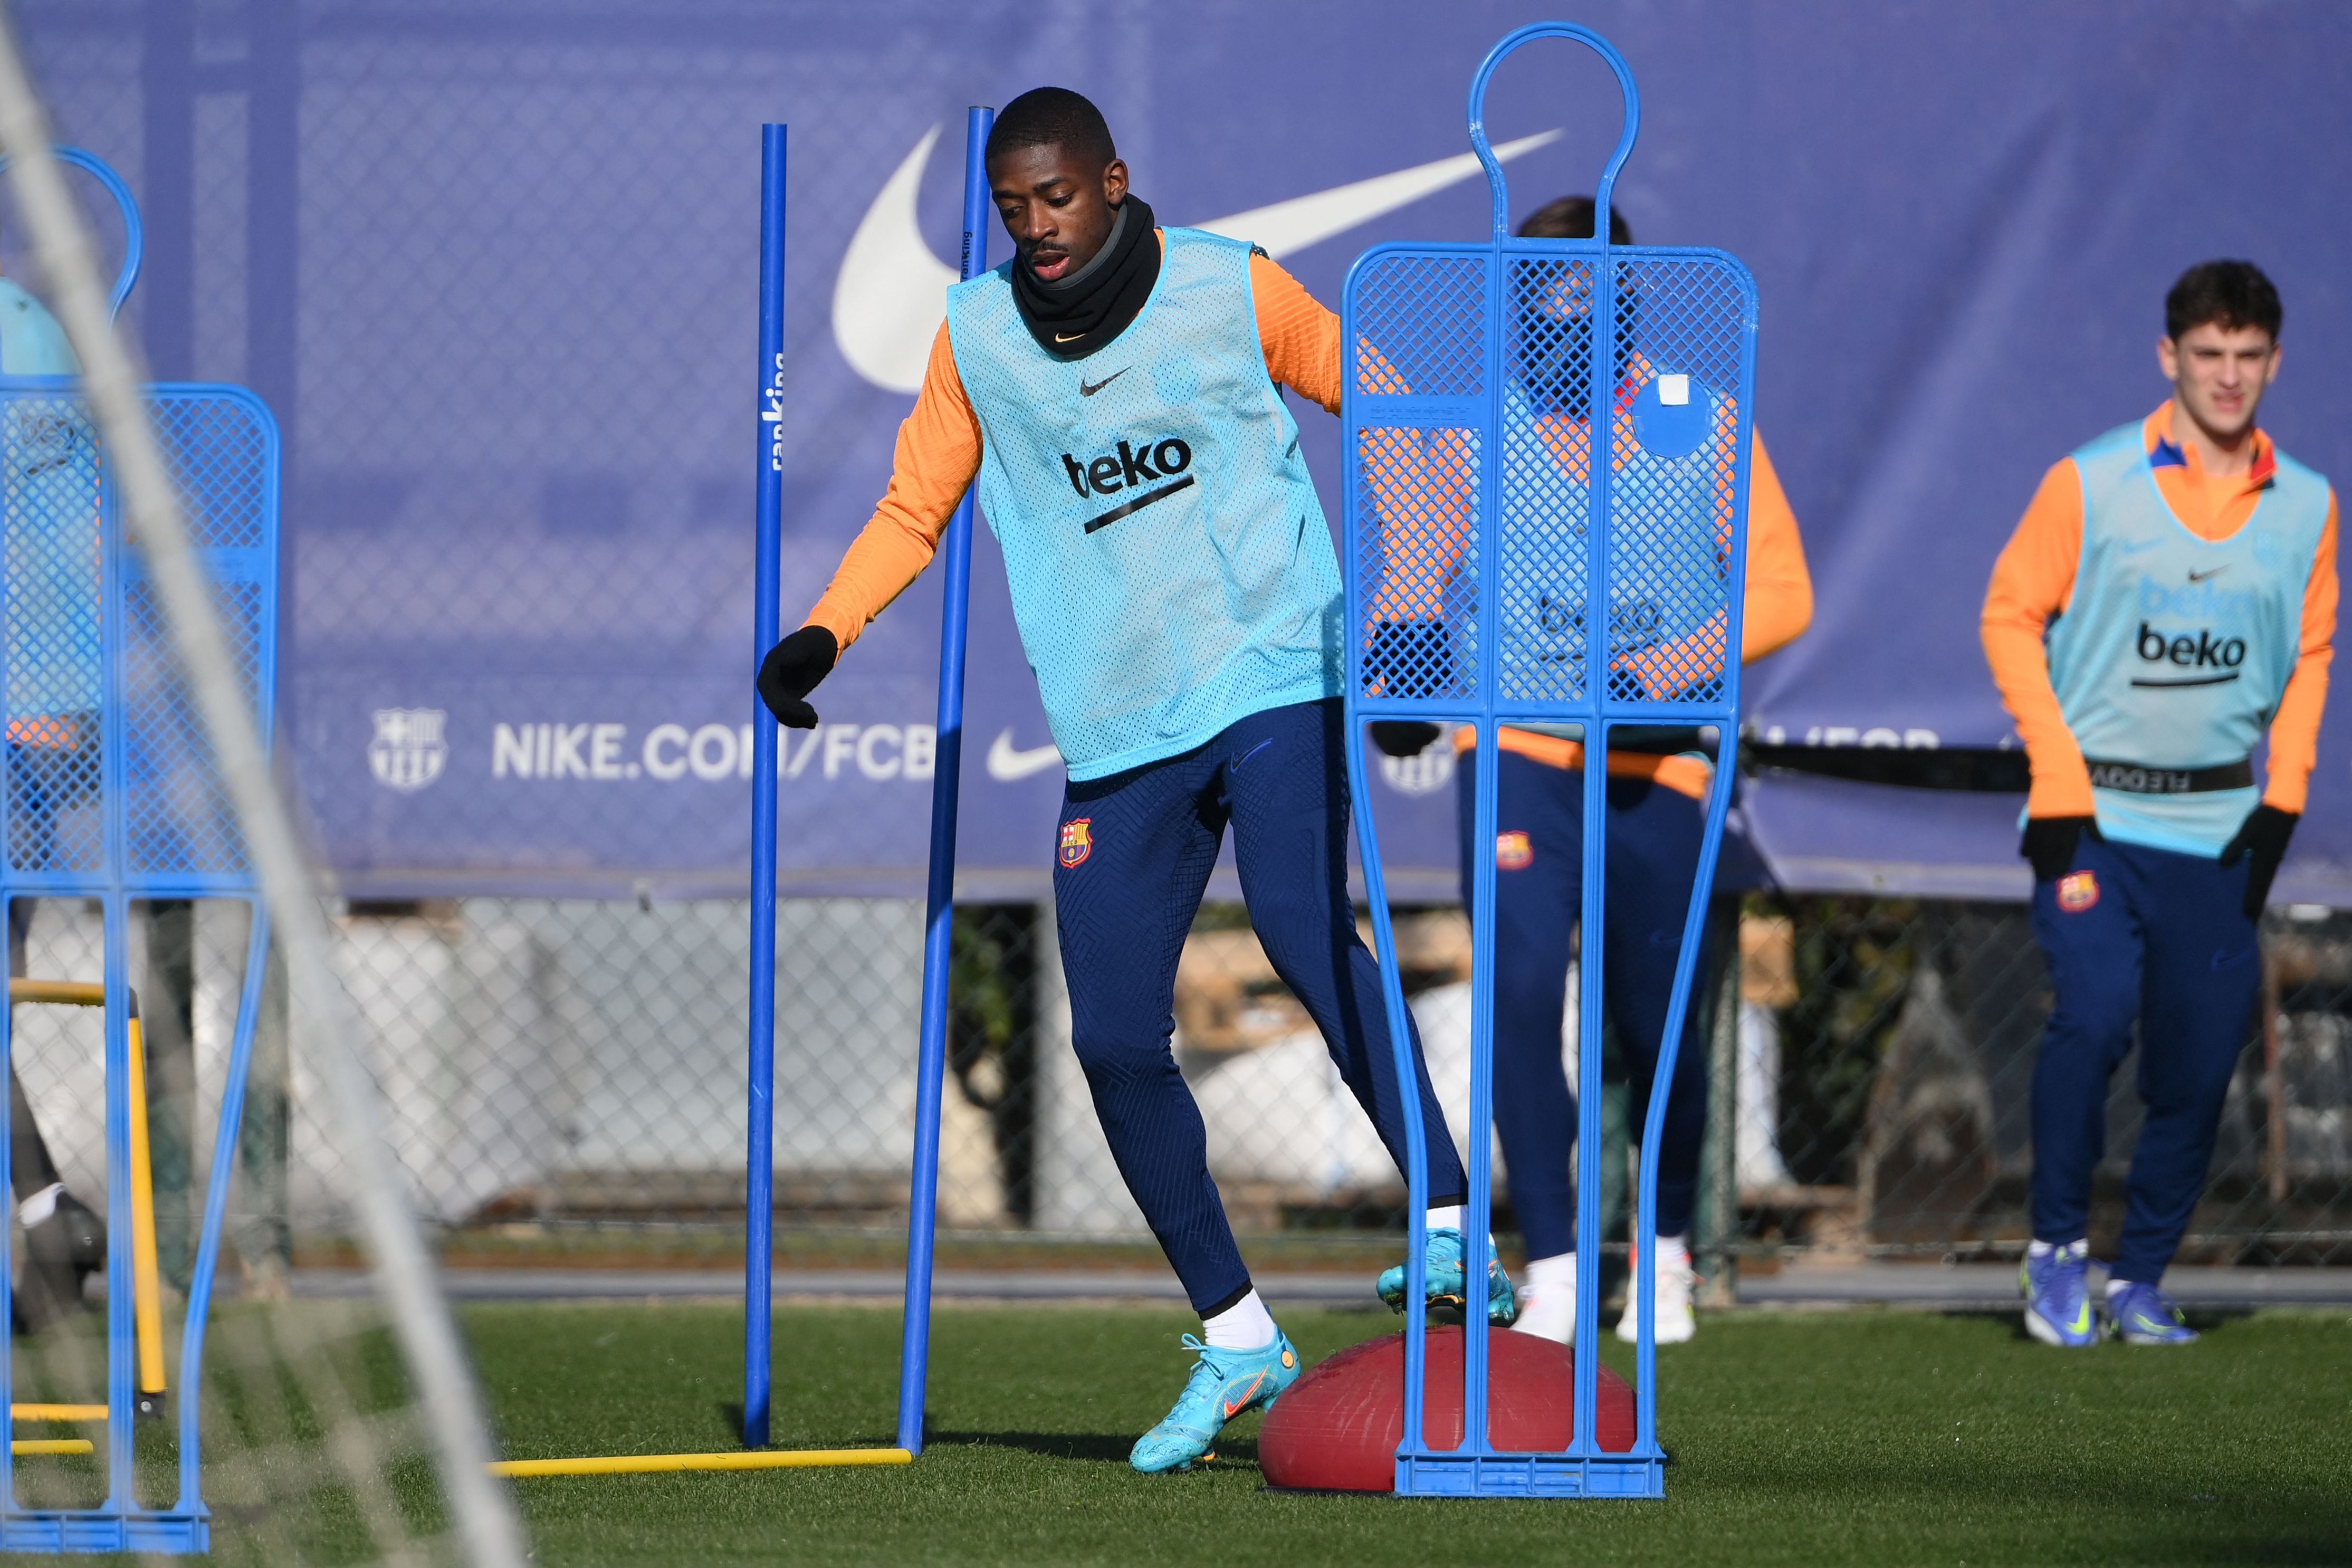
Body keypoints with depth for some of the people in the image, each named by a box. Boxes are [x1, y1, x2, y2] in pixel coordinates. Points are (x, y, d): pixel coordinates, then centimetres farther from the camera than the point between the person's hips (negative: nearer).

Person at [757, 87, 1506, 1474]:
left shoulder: (1232, 292, -1)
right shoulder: (978, 338, 6)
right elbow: (915, 509, 15)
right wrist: (824, 637, 1)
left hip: (1274, 677, -4)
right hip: (1118, 731, 4)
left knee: (1309, 943, -27)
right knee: (1115, 1038, -2)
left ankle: (1456, 1232, -25)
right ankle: (1237, 1341, 10)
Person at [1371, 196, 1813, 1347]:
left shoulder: (1699, 422, 0)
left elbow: (1780, 590, -1)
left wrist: (1680, 665, -19)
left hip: (1653, 763, 0)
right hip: (1513, 745, 0)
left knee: (1654, 1025, 4)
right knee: (1519, 985, -18)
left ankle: (1665, 1250, 30)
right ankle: (1550, 1276, -13)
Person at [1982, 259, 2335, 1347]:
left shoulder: (2306, 506, 6)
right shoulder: (2090, 484, -5)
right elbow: (2012, 617, 0)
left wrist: (2283, 798, 6)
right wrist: (2059, 785, -7)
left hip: (2219, 830, 3)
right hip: (2095, 815, -3)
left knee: (2198, 1063, 1)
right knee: (2094, 1012, -21)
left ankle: (2141, 1280, 18)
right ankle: (2057, 1248, -3)